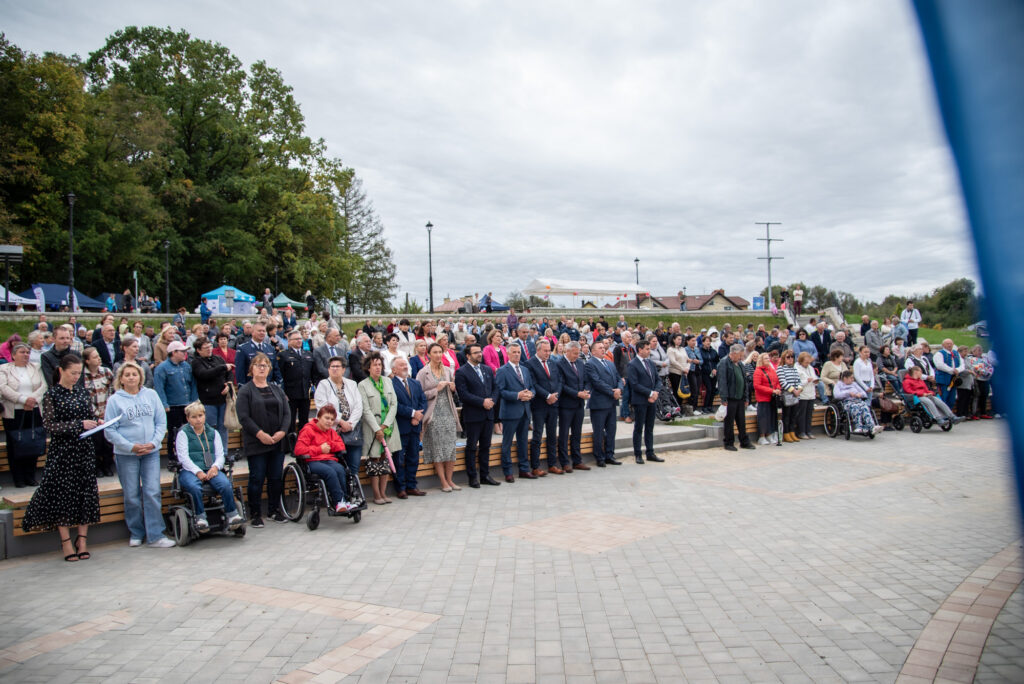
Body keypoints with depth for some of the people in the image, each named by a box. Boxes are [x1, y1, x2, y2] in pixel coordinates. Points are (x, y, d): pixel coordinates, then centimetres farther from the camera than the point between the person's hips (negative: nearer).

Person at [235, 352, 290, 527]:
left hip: (277, 442, 4)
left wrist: (282, 431, -7)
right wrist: (260, 434, -18)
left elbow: (286, 413, 10)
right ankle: (255, 514, 9)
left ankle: (274, 510, 20)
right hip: (256, 444, -4)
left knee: (275, 478, 8)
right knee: (257, 478, -1)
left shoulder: (277, 390, 15)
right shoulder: (245, 391, -1)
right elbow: (243, 417, -10)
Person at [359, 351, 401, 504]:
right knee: (374, 459, -1)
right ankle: (376, 495, 6)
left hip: (388, 427, 4)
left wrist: (386, 425, -6)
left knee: (386, 459, 6)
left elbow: (394, 404, 4)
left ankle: (383, 492, 13)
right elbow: (366, 410, -8)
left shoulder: (388, 381, 8)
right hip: (373, 428, -4)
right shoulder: (363, 385, -4)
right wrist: (377, 429, -13)